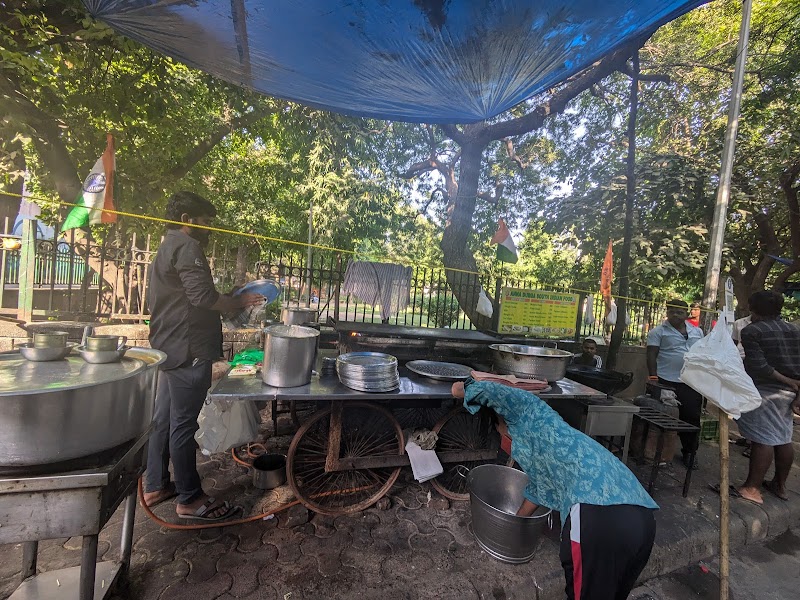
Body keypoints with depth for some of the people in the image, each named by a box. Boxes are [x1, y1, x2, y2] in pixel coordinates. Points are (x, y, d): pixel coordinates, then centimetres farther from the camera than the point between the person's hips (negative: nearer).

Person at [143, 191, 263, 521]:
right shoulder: (186, 246, -13)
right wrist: (239, 301, -9)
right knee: (183, 424, -3)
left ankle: (155, 486, 30)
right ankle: (190, 499, 8)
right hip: (188, 350, -11)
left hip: (169, 347, 11)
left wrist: (230, 302, 14)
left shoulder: (167, 247, 21)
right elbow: (203, 297, -24)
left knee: (163, 418, 16)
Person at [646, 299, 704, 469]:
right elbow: (652, 355, -8)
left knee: (692, 418, 9)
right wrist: (653, 378, -15)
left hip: (692, 384, 4)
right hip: (667, 382, -4)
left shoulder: (697, 332, 13)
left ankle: (689, 453, 25)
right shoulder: (658, 331, -3)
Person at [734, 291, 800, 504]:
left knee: (763, 439, -6)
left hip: (764, 390, -7)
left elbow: (758, 365, -19)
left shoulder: (752, 330, -10)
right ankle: (780, 485, 25)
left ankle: (752, 488, -1)